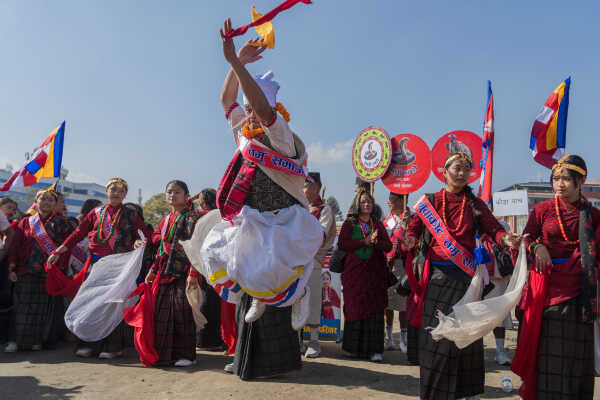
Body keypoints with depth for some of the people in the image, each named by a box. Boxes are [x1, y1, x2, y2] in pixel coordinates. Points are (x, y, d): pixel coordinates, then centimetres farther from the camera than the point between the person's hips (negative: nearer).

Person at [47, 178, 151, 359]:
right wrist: (58, 251, 6)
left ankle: (113, 346, 8)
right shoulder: (96, 213, 13)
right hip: (96, 263, 2)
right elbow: (79, 233, 11)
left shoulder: (131, 214, 8)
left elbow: (146, 234, 3)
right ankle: (90, 344, 13)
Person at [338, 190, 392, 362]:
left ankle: (374, 349, 1)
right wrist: (364, 241, -11)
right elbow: (342, 244, -5)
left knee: (375, 309, -4)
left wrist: (374, 242, -13)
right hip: (354, 271, -1)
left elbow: (388, 245, 6)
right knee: (354, 307, -3)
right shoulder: (349, 223, 8)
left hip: (375, 272, 2)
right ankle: (352, 347, 9)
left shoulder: (378, 225, 15)